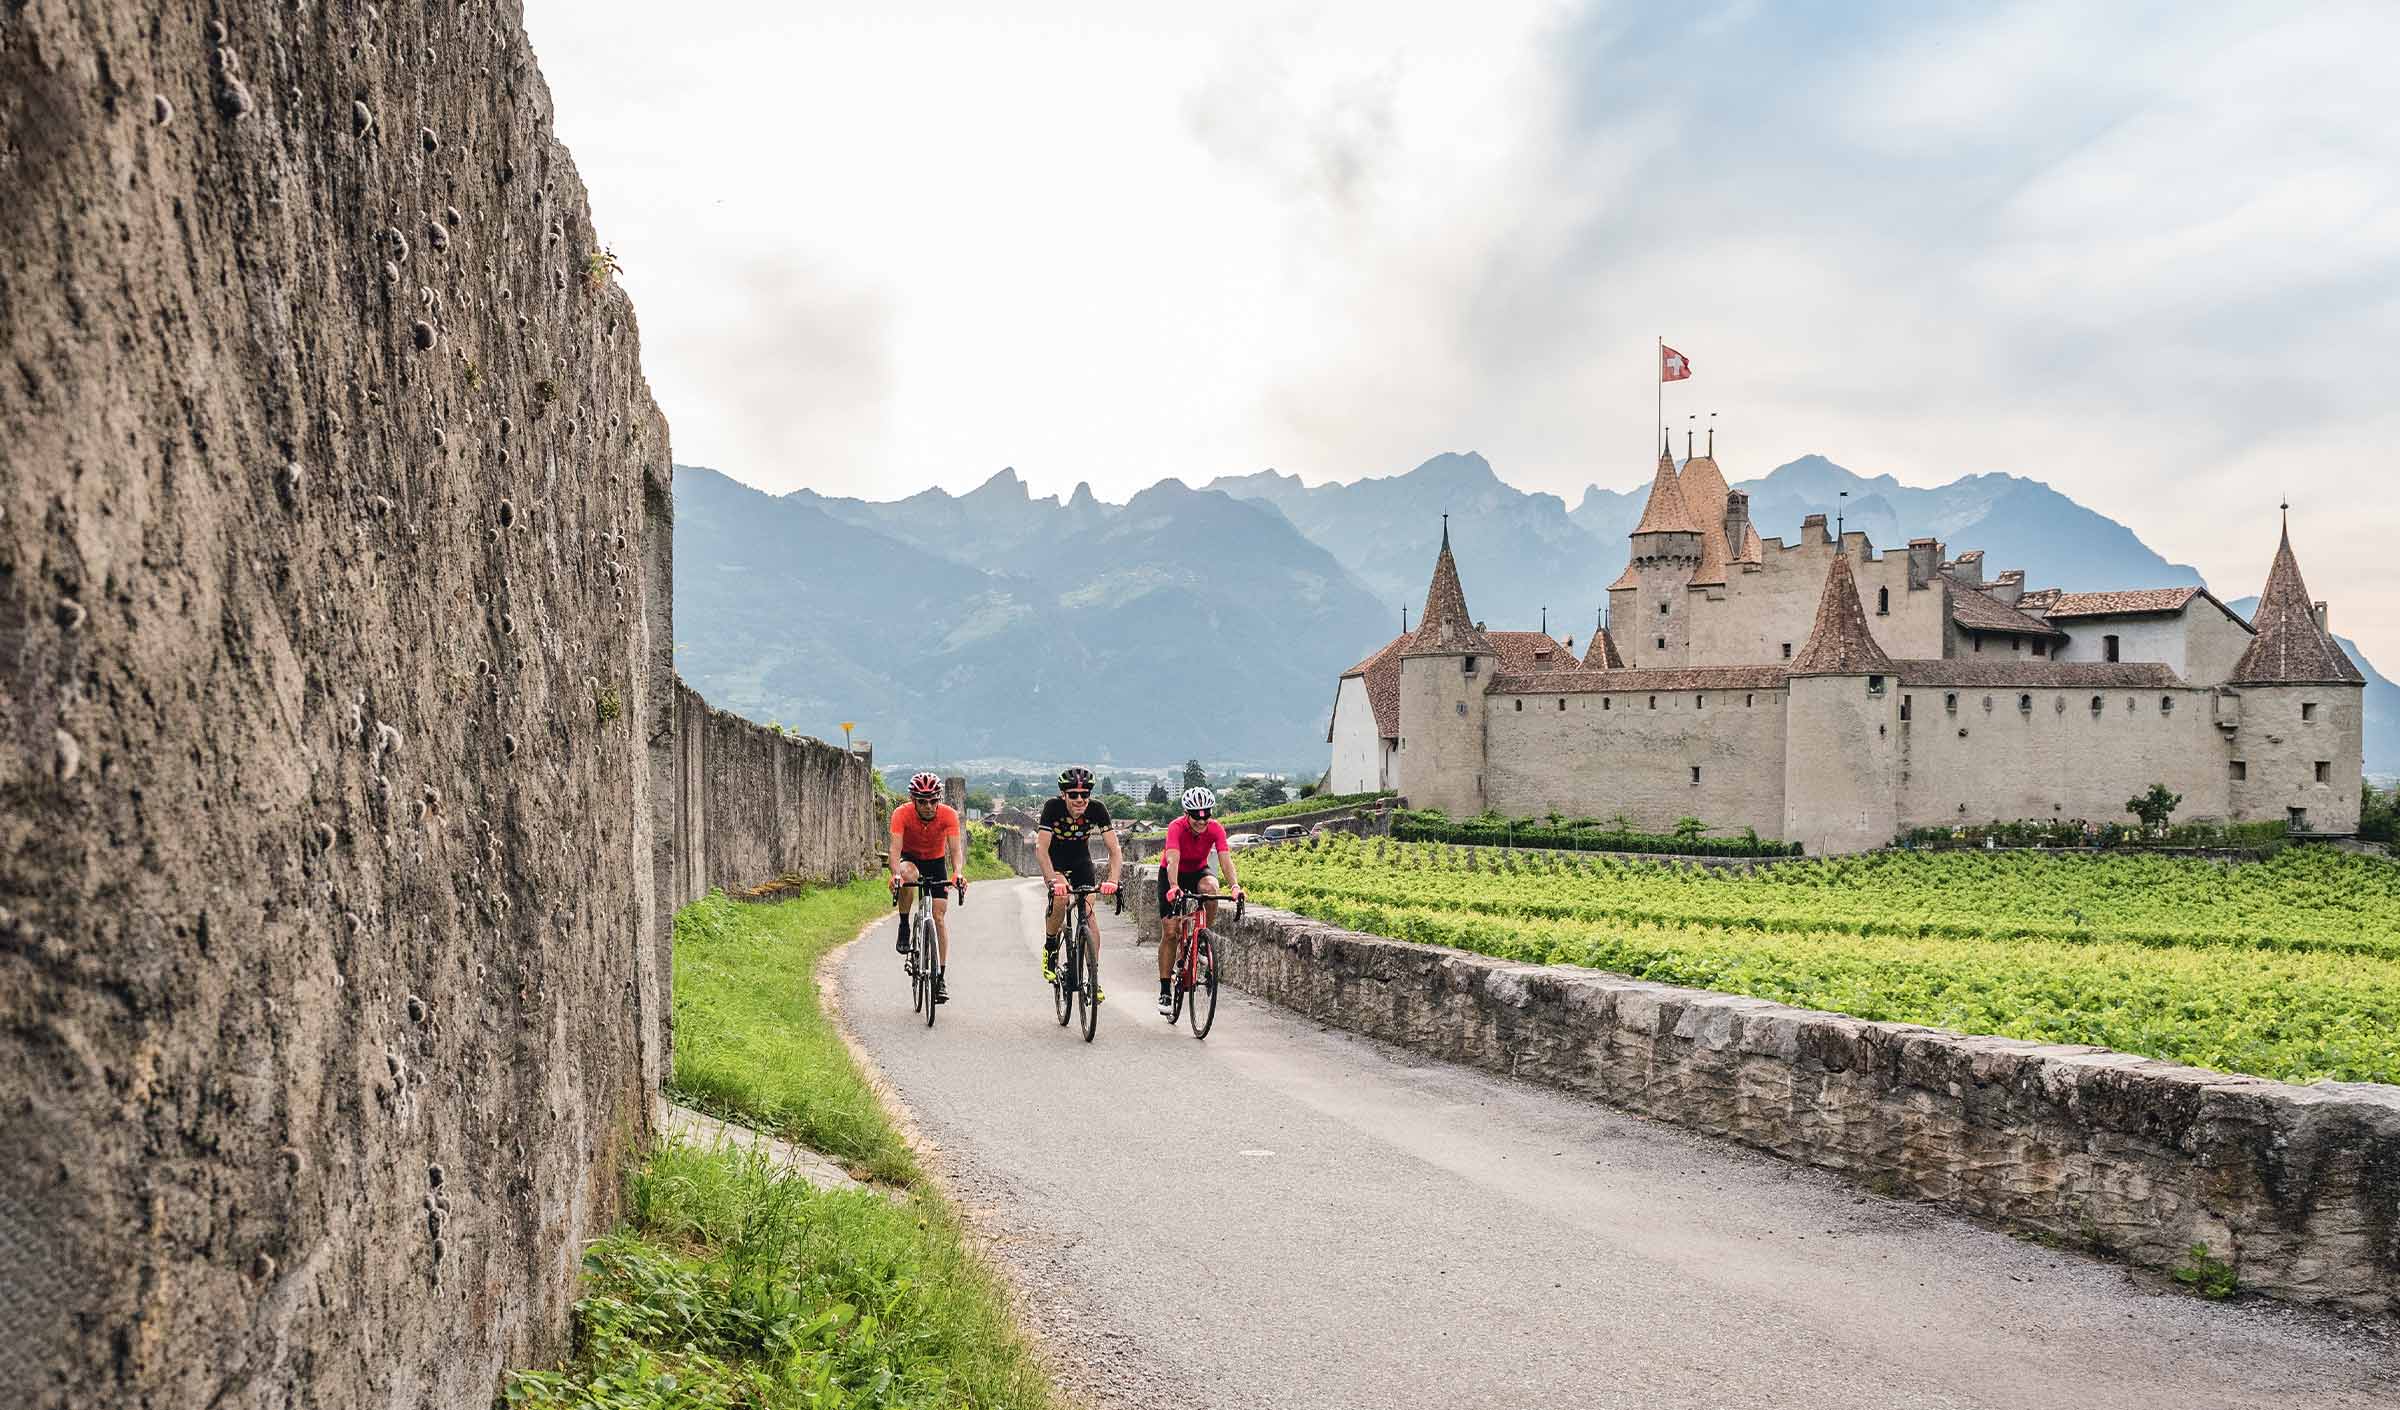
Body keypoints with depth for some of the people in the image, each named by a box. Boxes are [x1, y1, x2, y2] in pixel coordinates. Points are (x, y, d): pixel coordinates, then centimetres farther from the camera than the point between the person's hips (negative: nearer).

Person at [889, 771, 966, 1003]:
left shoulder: (948, 815, -26)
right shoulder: (902, 814, -27)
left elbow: (956, 849, -32)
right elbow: (895, 848, -36)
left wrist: (958, 873, -52)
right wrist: (895, 874, -54)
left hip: (936, 862, 1)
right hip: (910, 858, -1)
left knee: (940, 917, -9)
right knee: (907, 875, -38)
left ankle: (942, 978, -2)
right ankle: (904, 927, -17)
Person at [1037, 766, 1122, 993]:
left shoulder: (1097, 808, -25)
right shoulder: (1053, 807, -30)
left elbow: (1115, 848, -27)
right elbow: (1041, 848, -35)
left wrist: (1112, 880, -43)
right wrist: (1054, 880, -49)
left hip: (1081, 861, 2)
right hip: (1055, 861, -2)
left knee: (1088, 914, -10)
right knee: (1060, 900, -29)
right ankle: (1050, 947, -2)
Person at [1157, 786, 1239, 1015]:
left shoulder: (1216, 828, -23)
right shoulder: (1176, 827, -31)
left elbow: (1225, 858, -34)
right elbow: (1172, 860, -44)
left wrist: (1234, 886, -52)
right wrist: (1174, 887, -62)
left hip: (1198, 871, 2)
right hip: (1171, 875, -2)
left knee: (1210, 888, -35)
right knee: (1169, 932, -8)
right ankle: (1165, 991, 0)